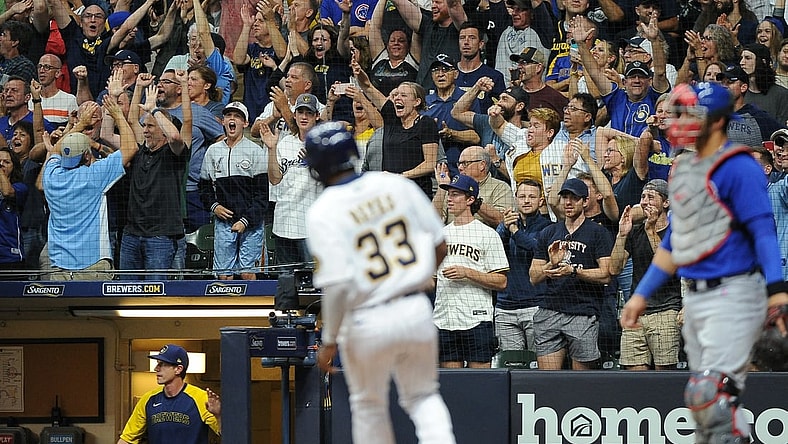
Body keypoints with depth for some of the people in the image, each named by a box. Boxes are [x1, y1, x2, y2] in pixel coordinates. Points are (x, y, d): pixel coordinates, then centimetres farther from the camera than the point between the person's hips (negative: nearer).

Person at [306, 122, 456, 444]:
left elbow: (337, 285, -19)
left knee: (368, 406, 19)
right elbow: (440, 248, 5)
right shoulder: (397, 185, 0)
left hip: (367, 324, -3)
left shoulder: (322, 213, -13)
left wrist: (329, 341, -9)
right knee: (422, 396, 20)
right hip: (417, 311, 3)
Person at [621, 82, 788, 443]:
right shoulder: (683, 169, 16)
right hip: (695, 298, 9)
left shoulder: (738, 168, -10)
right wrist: (642, 295, 22)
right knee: (704, 400, 8)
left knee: (711, 395, -17)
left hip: (733, 295, -9)